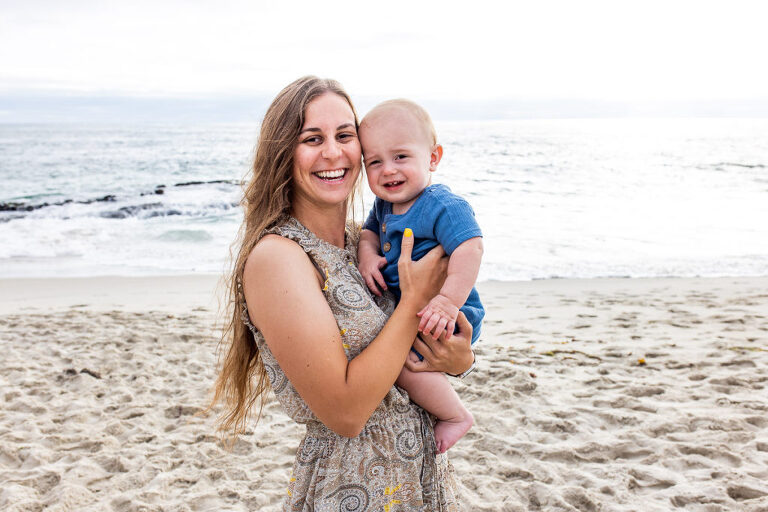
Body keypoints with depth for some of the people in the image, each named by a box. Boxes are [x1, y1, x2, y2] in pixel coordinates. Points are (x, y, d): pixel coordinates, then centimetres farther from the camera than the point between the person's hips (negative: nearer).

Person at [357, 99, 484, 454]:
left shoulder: (444, 208, -22)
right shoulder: (385, 205, 4)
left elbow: (469, 249, -33)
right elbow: (370, 230, 18)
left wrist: (447, 302, -43)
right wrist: (367, 253, -6)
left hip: (448, 317, -9)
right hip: (402, 308, 9)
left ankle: (456, 416, -3)